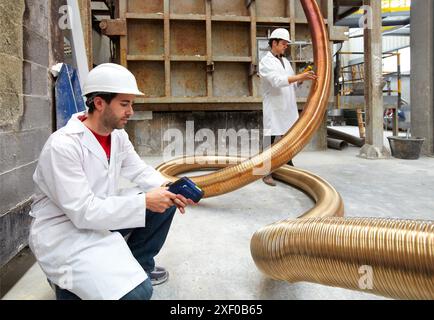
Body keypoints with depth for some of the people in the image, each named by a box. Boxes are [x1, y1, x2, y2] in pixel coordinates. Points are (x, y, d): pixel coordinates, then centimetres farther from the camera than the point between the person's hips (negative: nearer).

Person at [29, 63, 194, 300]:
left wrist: (166, 189, -14)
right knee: (136, 292, -22)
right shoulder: (63, 145, -25)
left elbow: (139, 170, 8)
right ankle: (68, 283, 4)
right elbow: (83, 212, -28)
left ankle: (139, 263, 15)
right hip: (64, 230, -8)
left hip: (102, 216, 8)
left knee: (164, 203, -2)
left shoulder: (118, 135, 0)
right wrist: (144, 201, -29)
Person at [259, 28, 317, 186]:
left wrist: (302, 79, -1)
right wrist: (300, 76, -26)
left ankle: (288, 167, 23)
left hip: (288, 108, 8)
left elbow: (293, 83, 18)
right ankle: (267, 173, 0)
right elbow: (277, 81, -22)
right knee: (271, 140, -6)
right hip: (274, 108, -7)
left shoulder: (285, 61, 18)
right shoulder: (265, 62, -6)